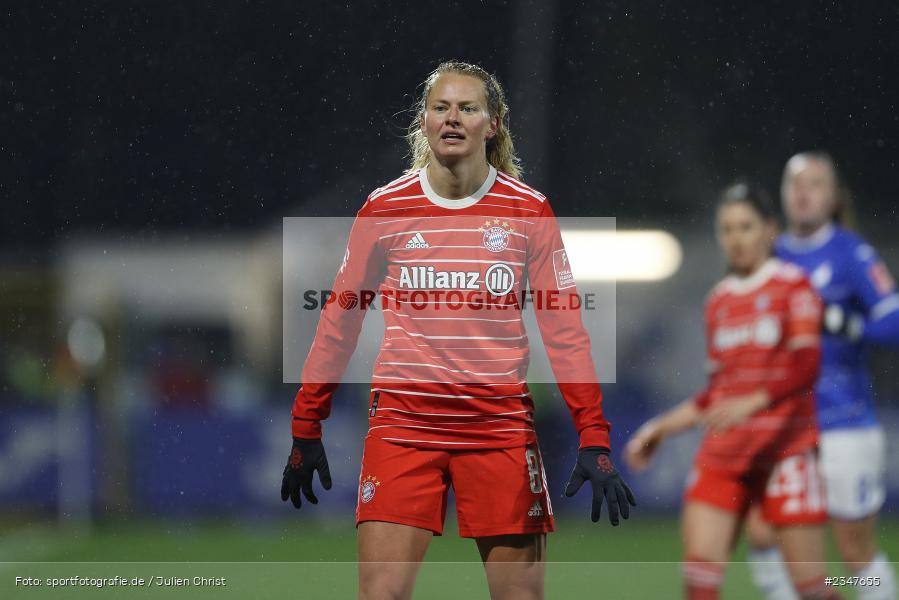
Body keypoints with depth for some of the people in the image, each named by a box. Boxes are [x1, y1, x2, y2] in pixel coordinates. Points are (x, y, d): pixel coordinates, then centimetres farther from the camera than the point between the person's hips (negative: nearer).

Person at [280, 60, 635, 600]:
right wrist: (306, 430, 9)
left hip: (503, 426, 0)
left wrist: (594, 439, -6)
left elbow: (564, 327, 1)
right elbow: (340, 318, 10)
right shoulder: (385, 208, 2)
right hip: (402, 423, 0)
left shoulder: (530, 210, 1)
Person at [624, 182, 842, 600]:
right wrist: (661, 427, 14)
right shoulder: (718, 302, 14)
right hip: (721, 454, 5)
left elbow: (805, 369, -15)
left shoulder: (793, 287, -2)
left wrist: (750, 403, -29)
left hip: (784, 451, -5)